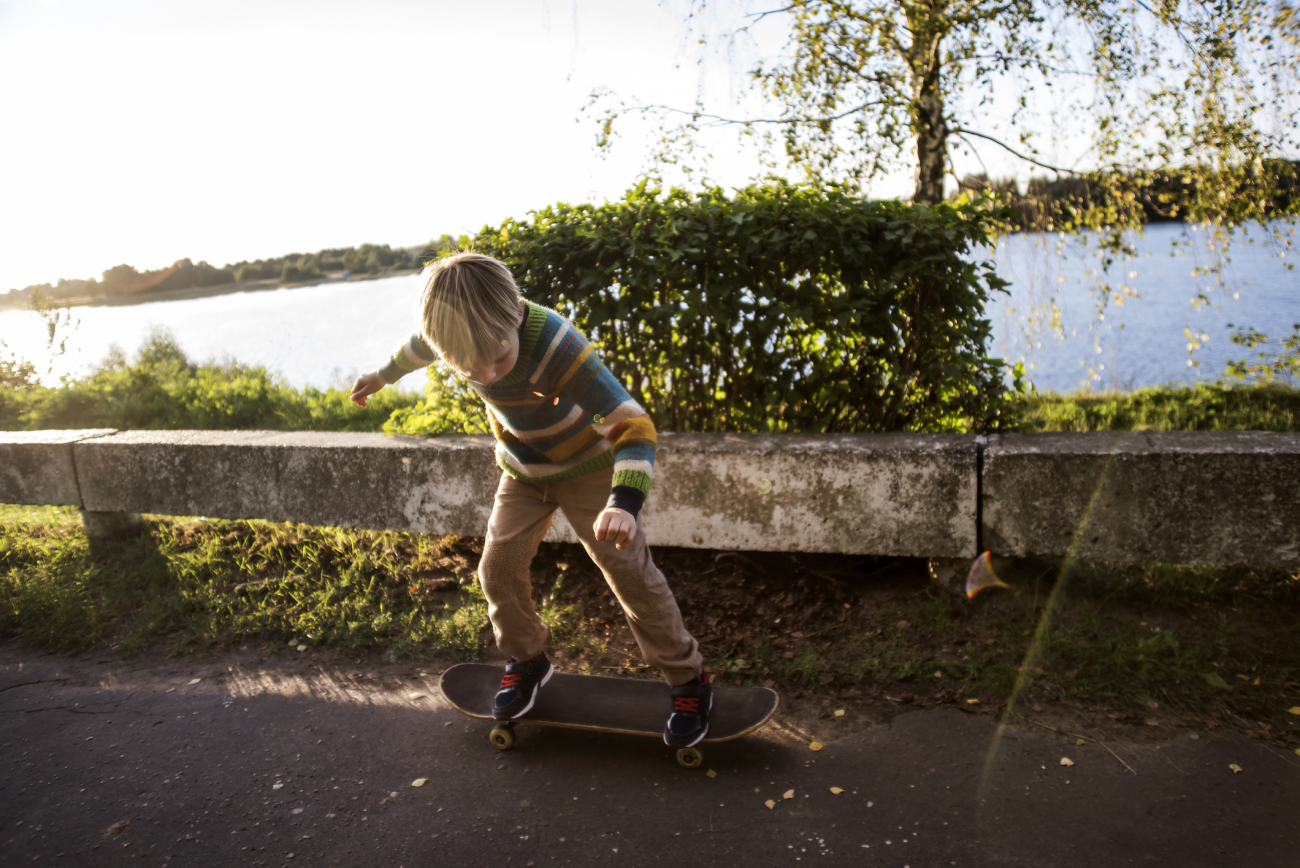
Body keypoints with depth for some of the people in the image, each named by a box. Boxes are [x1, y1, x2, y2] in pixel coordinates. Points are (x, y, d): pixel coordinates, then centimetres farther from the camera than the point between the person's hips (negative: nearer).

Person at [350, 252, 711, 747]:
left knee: (629, 572, -6)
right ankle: (526, 661, 29)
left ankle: (688, 679, 12)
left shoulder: (556, 346, -39)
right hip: (522, 472, 5)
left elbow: (634, 425, -40)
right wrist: (383, 376, 27)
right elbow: (418, 348, 7)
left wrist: (625, 501, -55)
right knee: (498, 566, 2)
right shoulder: (451, 326, -21)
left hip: (585, 466, -5)